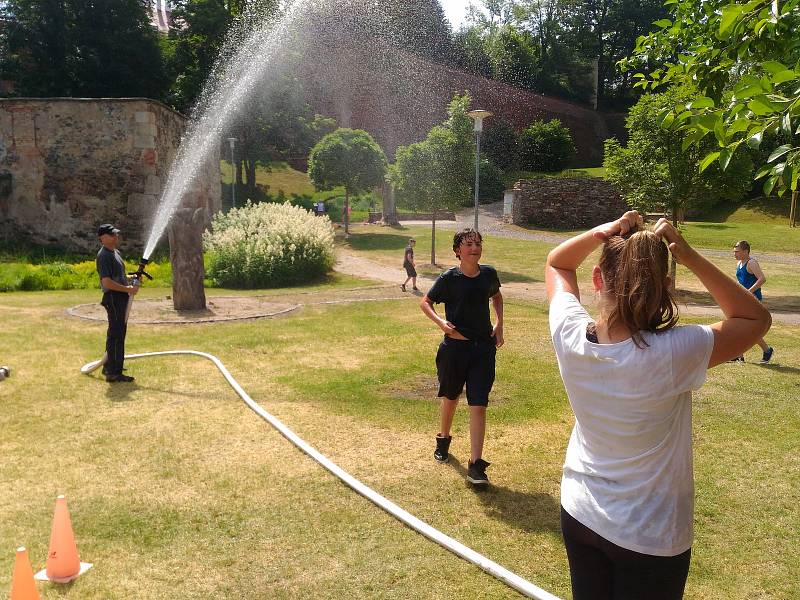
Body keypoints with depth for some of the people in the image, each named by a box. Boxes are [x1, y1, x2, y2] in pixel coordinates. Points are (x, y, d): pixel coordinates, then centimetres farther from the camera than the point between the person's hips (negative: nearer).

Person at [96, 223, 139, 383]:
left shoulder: (115, 253, 17)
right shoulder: (103, 256, -15)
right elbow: (107, 282, -23)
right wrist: (128, 289, -21)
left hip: (121, 298, 10)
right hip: (113, 298, -10)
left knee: (116, 333, 18)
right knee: (116, 335, -8)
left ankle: (109, 367, 30)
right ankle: (114, 373, -4)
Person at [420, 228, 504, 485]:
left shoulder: (489, 274, 0)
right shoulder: (449, 278, -9)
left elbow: (496, 297, 21)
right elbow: (425, 302, 0)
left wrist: (499, 324, 7)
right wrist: (440, 322, -18)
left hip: (483, 347, 2)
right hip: (455, 346, -1)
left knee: (478, 405, -5)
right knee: (451, 397, 19)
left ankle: (475, 465, -2)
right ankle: (443, 438, 46)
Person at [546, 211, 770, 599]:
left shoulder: (570, 337, -18)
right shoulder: (675, 354, -29)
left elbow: (556, 264, 2)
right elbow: (756, 319, -10)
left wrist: (599, 233, -15)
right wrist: (691, 258, -18)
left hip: (580, 516, 4)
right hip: (650, 538, -3)